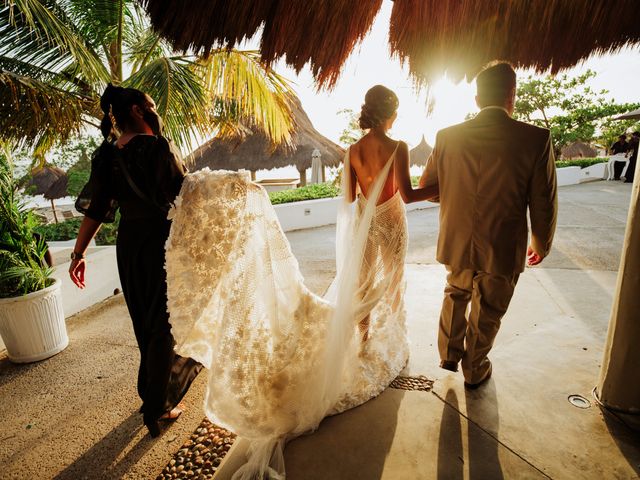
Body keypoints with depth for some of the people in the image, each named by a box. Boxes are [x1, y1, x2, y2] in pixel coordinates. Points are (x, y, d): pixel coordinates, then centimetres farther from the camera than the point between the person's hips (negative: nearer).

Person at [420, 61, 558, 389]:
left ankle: (449, 355, 42)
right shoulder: (536, 139, -15)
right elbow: (543, 205, -9)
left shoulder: (448, 136, -9)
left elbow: (425, 186, 3)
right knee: (486, 313, 19)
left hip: (457, 242, 2)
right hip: (502, 250, -2)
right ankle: (474, 371, 41)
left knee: (455, 295, 28)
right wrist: (541, 245, 9)